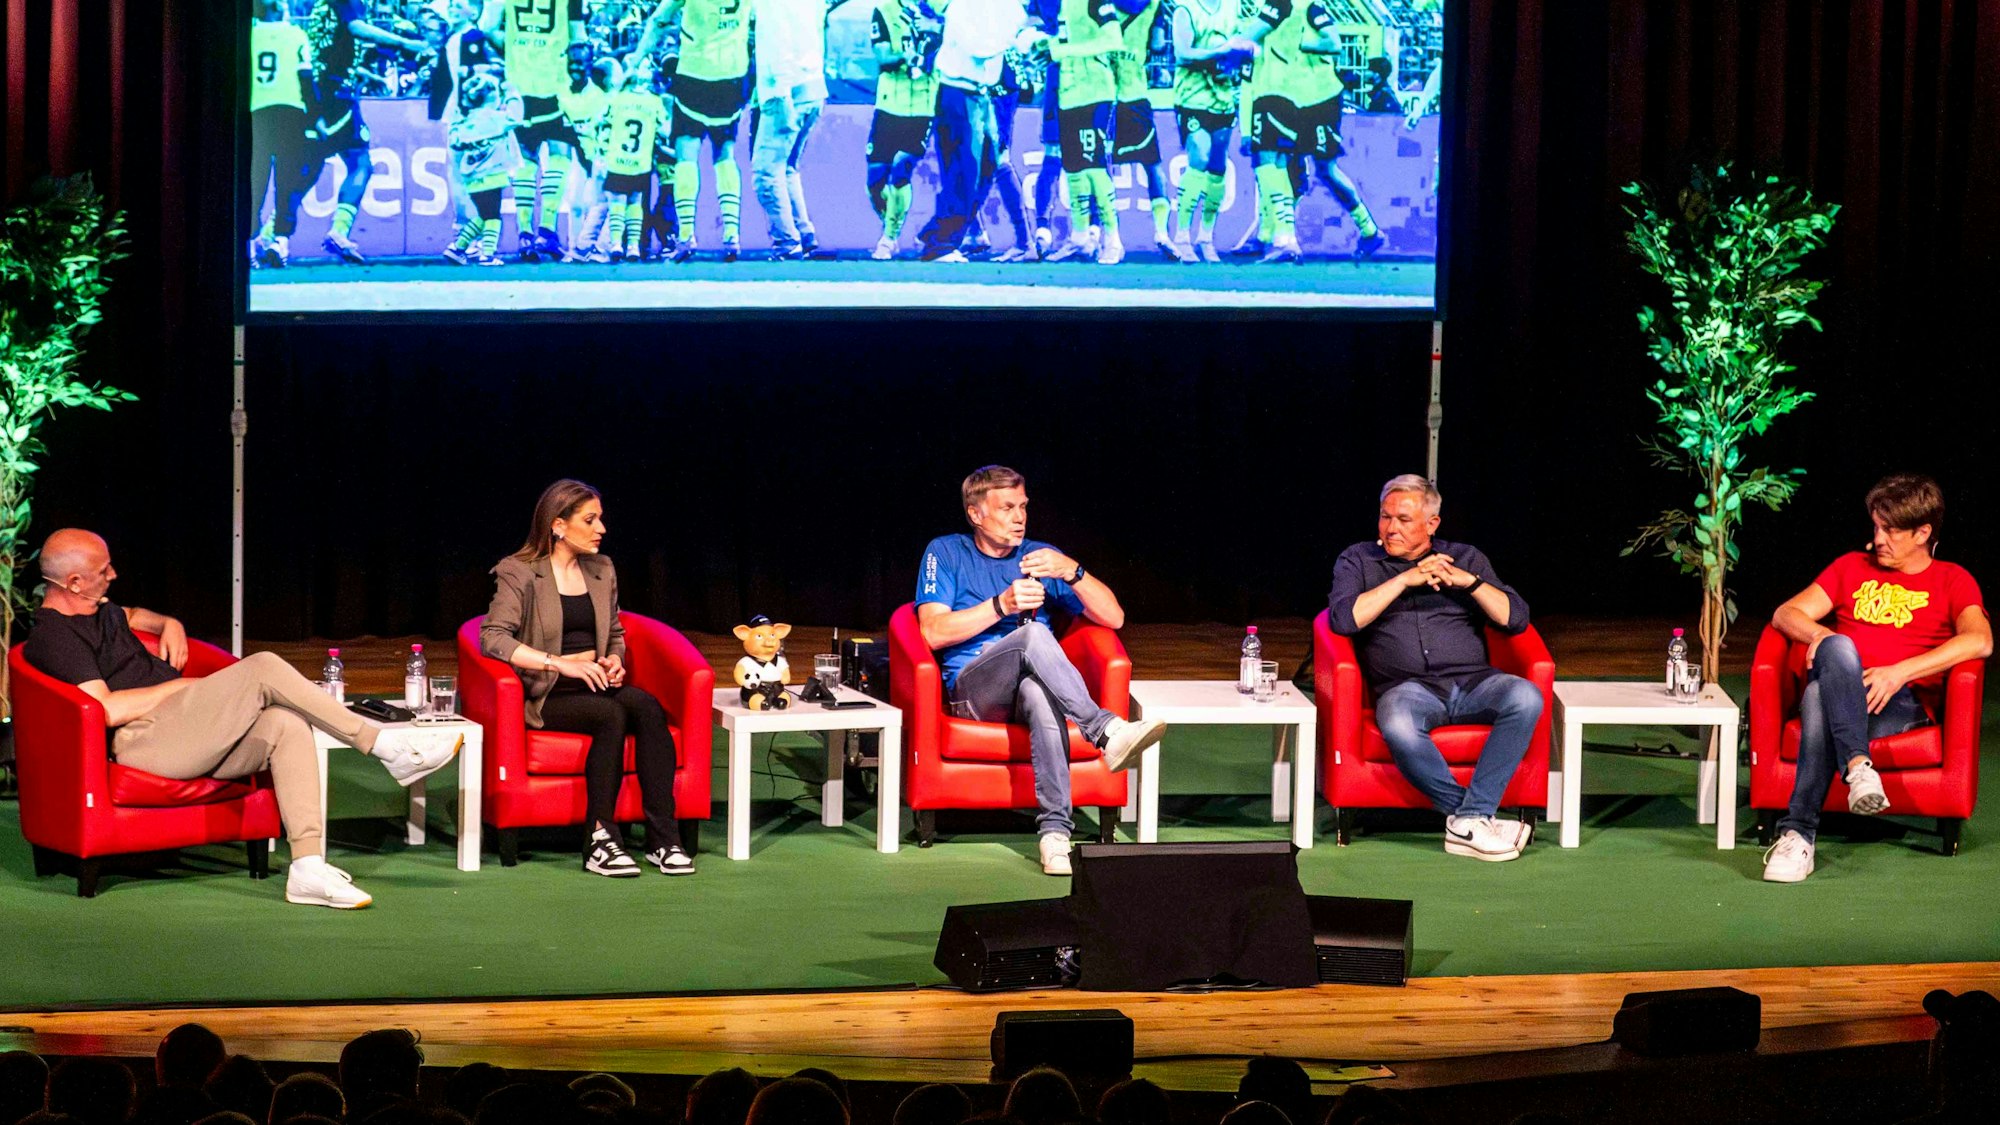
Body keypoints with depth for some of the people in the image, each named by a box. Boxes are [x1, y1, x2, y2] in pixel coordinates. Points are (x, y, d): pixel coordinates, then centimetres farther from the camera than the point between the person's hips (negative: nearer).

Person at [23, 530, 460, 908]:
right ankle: (384, 745, -14)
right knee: (264, 669, -21)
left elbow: (133, 616, 48)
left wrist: (169, 624, 25)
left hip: (184, 736, 10)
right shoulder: (52, 636, -9)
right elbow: (107, 709, -19)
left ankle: (308, 867, -22)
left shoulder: (96, 610, 23)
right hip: (142, 740, -10)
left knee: (287, 725, -14)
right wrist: (176, 687, -8)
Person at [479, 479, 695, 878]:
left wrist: (614, 659, 5)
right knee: (612, 714, -34)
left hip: (595, 685, 5)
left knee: (647, 706, -27)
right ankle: (599, 841, -33)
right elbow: (493, 637, -17)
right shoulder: (519, 574, -4)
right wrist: (560, 664, -25)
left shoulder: (602, 571, 17)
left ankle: (663, 840, -33)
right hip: (546, 695, -5)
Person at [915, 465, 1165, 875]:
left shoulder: (1040, 556, 18)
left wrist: (1072, 572, -8)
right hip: (972, 690, -2)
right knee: (1033, 634, -34)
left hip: (1029, 682, 2)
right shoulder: (946, 553, 12)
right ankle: (1107, 732, -47)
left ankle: (1055, 828, -49)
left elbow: (1113, 617, 9)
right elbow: (934, 632, -4)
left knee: (1038, 691, -40)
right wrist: (1002, 605, -14)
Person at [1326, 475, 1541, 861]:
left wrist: (1469, 582, -5)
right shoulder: (1357, 561, 16)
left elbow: (1516, 618, 9)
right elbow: (1343, 619, -3)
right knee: (1399, 726, -39)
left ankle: (1469, 819, -32)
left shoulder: (1464, 558, 19)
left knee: (1525, 698, -32)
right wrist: (1406, 579, -5)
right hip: (1408, 686, -2)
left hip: (1472, 681, 2)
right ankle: (1473, 818, -26)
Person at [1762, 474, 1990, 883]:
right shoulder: (1853, 567, 29)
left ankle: (1797, 833, -51)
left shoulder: (1951, 580, 15)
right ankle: (1857, 766, -56)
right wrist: (1819, 635, -6)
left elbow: (1979, 641, -6)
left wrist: (1900, 672, -18)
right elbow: (1785, 614, 21)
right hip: (1839, 691, 3)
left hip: (1903, 702, -3)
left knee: (1819, 699, -40)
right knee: (1837, 648, -38)